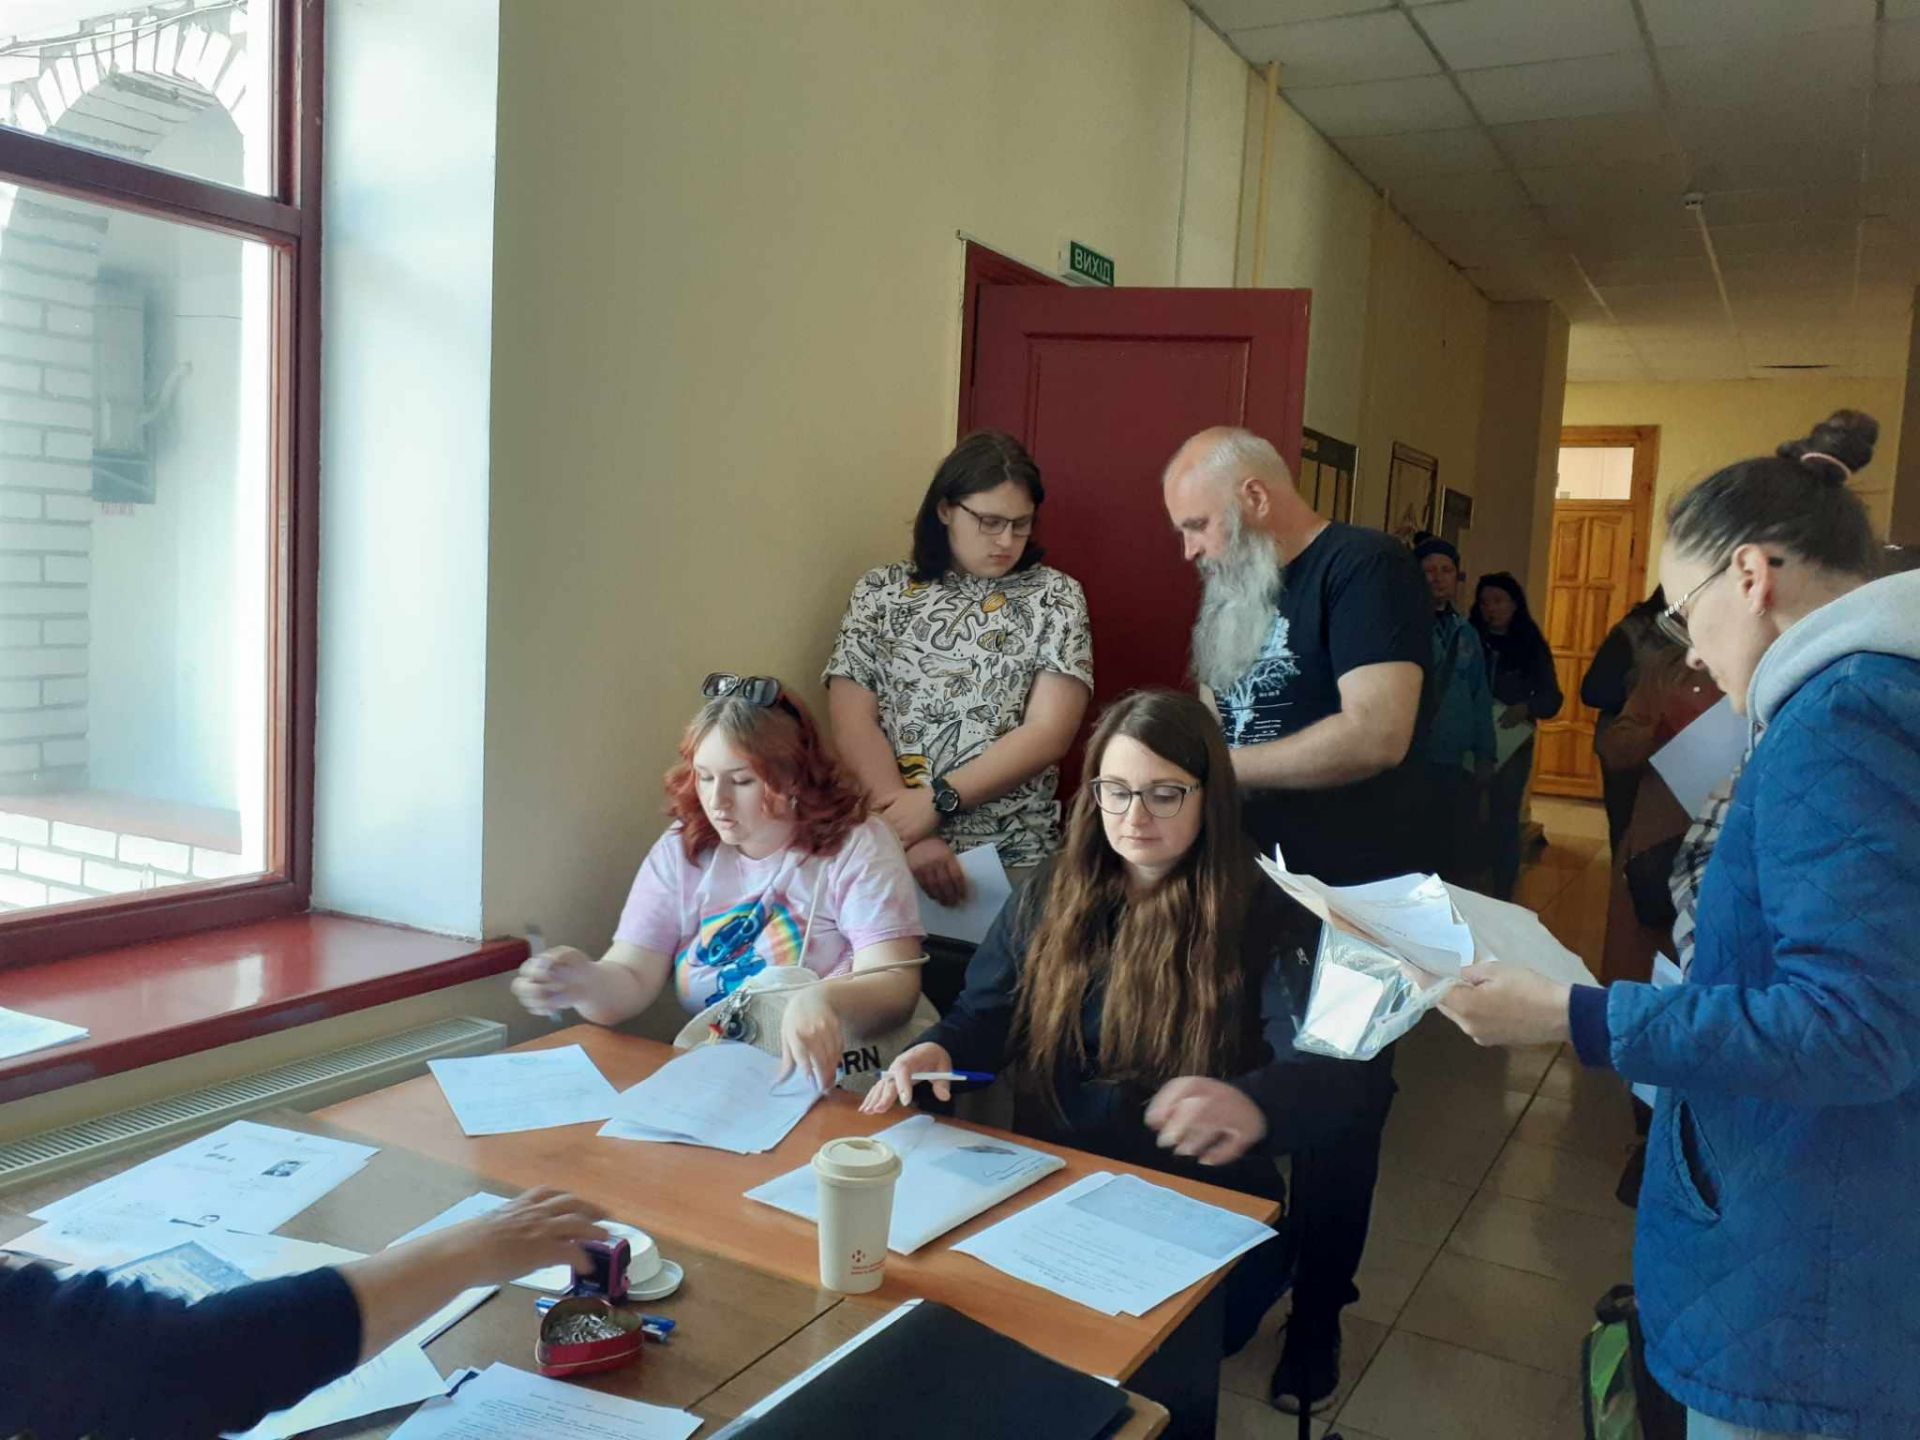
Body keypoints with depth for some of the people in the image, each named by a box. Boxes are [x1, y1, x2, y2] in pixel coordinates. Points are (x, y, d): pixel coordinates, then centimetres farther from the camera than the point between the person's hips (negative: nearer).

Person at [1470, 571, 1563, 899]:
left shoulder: (1532, 647, 6)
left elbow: (1552, 698, 4)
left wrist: (1525, 708, -16)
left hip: (1512, 745, 1)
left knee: (1504, 820, 5)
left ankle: (1502, 898, 12)